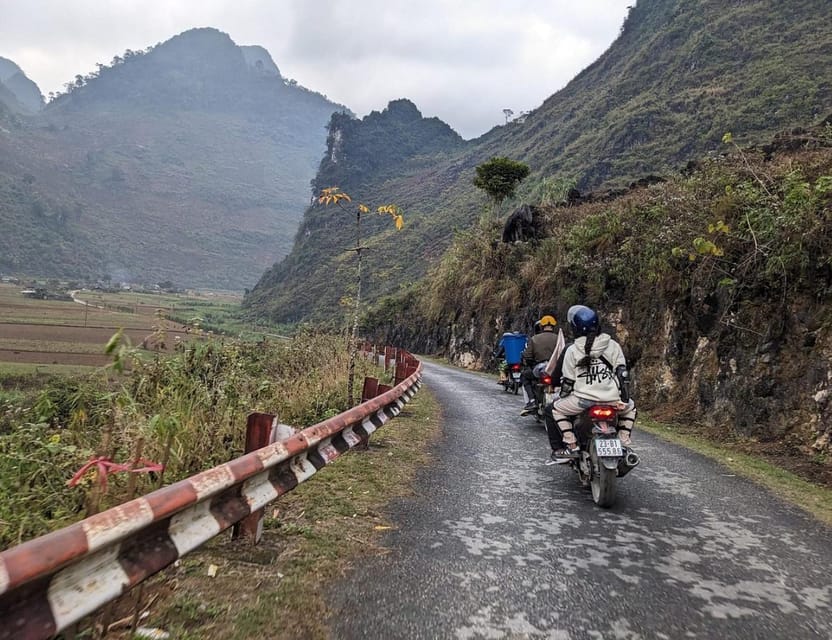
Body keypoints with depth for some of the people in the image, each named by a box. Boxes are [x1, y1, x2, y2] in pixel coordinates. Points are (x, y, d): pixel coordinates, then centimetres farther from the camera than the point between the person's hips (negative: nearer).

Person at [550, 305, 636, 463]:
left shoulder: (572, 350, 0)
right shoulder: (613, 345, 7)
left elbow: (568, 380, 3)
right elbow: (623, 373, 4)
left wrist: (562, 397, 20)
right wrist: (625, 398, 9)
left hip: (584, 399, -3)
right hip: (612, 398, 3)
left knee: (556, 409, 20)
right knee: (630, 407, 34)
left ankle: (571, 446, 9)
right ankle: (624, 442, 20)